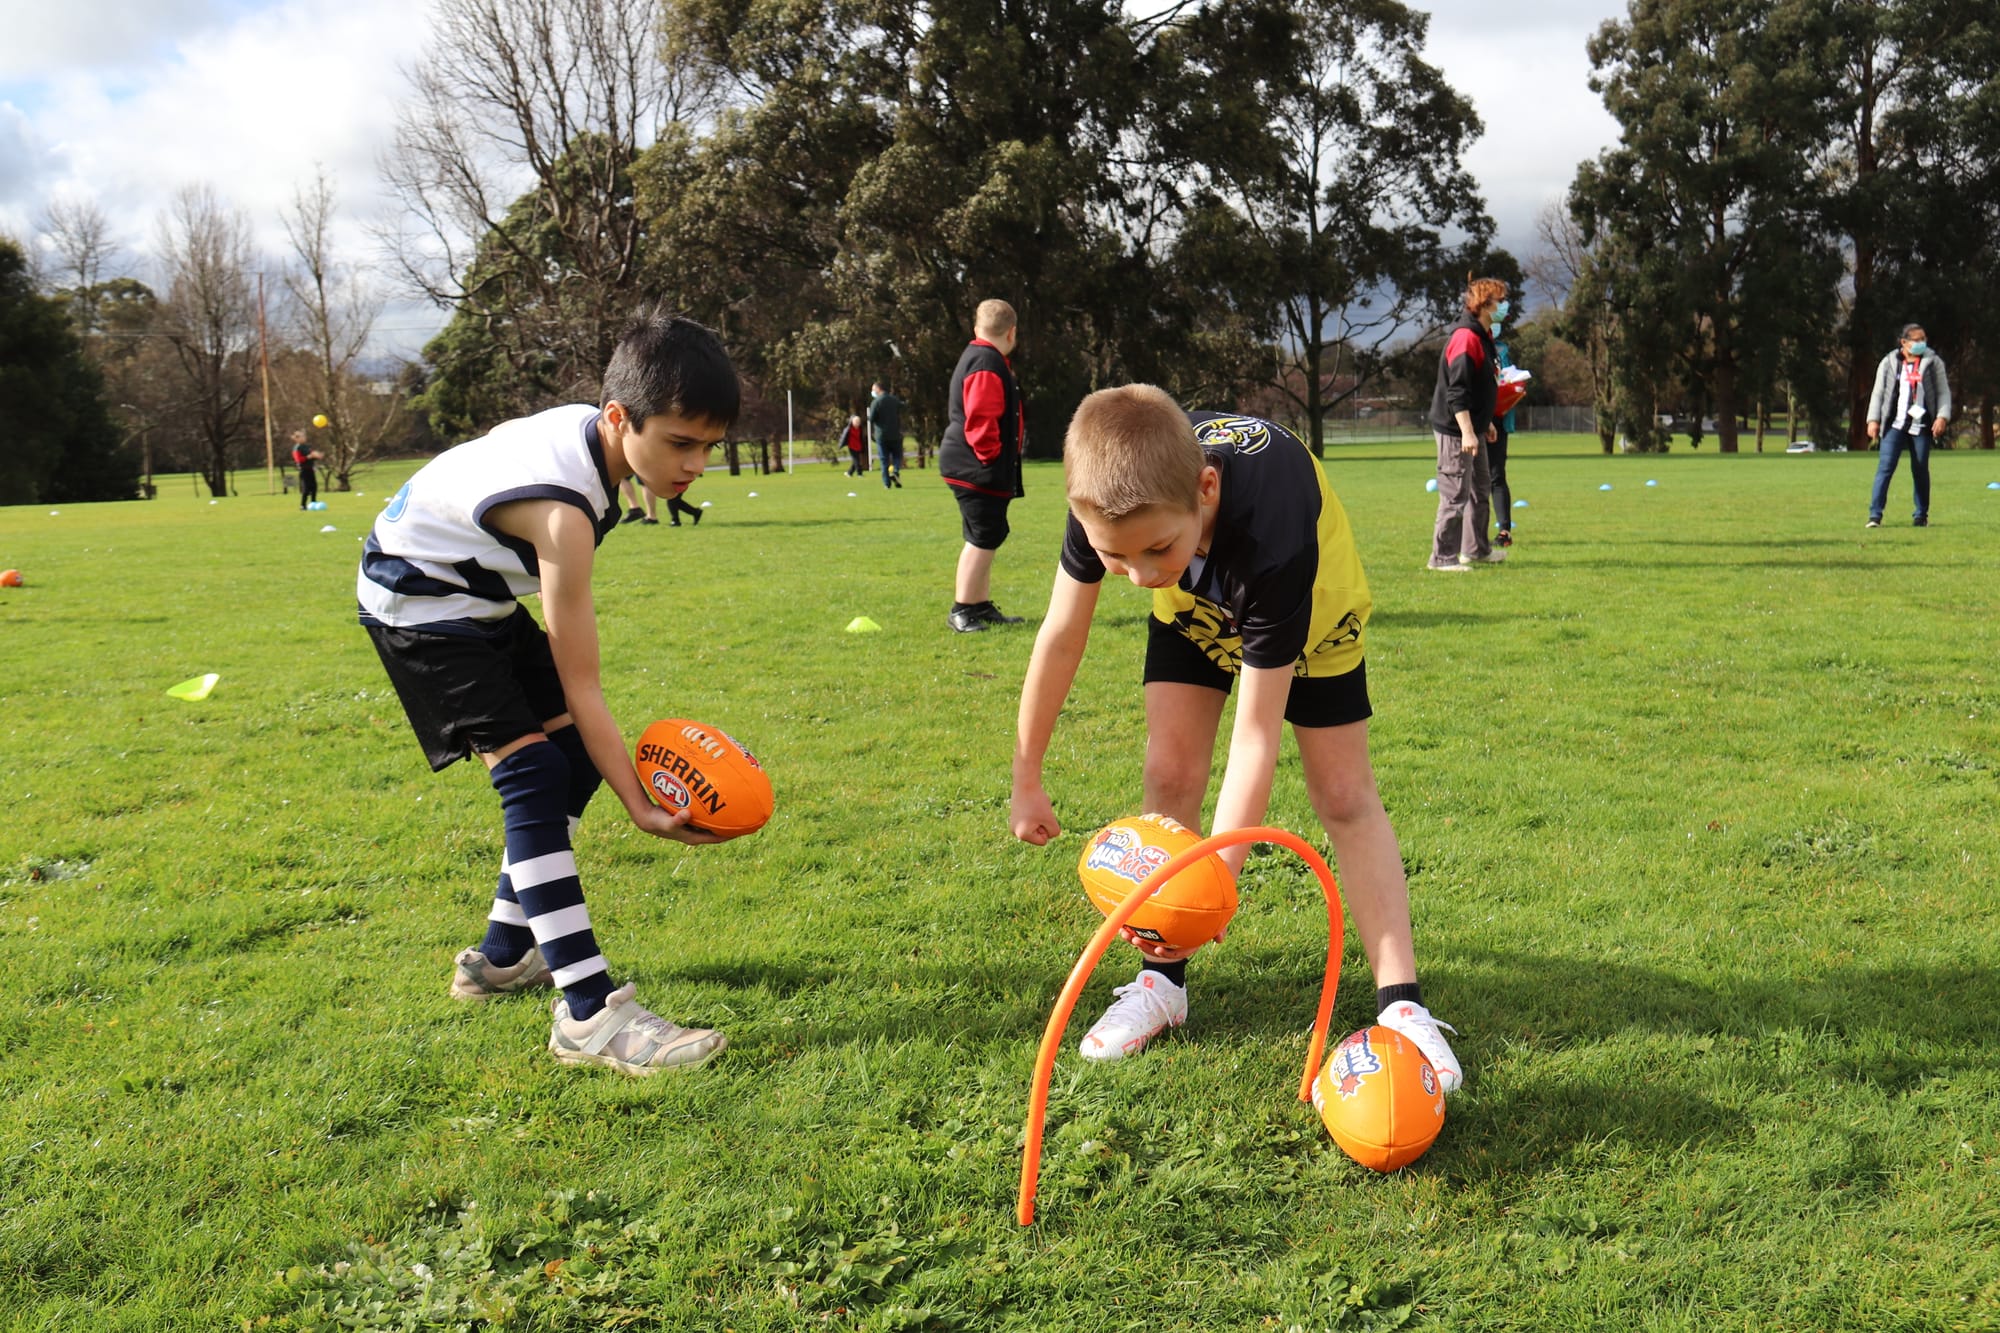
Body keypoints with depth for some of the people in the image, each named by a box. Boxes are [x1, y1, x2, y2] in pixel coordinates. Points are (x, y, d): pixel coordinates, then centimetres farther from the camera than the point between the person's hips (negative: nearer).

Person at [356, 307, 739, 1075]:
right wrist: (639, 805, -32)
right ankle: (589, 1014, -25)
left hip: (484, 590, 9)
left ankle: (503, 955, 20)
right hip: (418, 600, -9)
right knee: (532, 773, -22)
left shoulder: (596, 430, -11)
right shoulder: (561, 507, -36)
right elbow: (580, 684, -32)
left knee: (574, 754, 7)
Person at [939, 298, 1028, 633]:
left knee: (985, 537, 15)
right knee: (983, 537, -9)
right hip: (978, 470, -11)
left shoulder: (977, 357, 18)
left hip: (981, 471, 11)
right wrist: (991, 457, -16)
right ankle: (961, 611, -5)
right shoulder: (987, 364, -16)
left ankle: (982, 606, 23)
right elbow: (980, 419, -24)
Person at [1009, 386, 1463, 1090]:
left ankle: (1403, 1006, 1)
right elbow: (1061, 637, -18)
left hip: (1309, 603, -3)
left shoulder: (1273, 540, -47)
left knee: (1344, 793, -5)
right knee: (1171, 773, -8)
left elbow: (1255, 738, -40)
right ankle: (1161, 981, 7)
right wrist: (1026, 780, -10)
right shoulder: (1113, 500, -36)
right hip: (1195, 607, 3)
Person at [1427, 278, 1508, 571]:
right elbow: (1457, 390, -24)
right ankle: (1442, 557, -1)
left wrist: (1485, 424, 24)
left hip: (1472, 429, 11)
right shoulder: (1465, 337, -18)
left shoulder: (1483, 337, 15)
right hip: (1455, 430, -11)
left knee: (1481, 489, 18)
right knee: (1455, 495, -7)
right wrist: (1467, 432, -28)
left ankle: (1476, 549, 29)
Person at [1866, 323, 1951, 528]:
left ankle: (1921, 515, 16)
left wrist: (1942, 417, -8)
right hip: (1895, 424, -1)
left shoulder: (1933, 362, 7)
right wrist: (1873, 419, 0)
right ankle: (1875, 515, -11)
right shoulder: (1889, 362, 8)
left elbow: (1943, 392, 6)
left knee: (1921, 470, 5)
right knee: (1885, 467, -10)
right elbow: (1878, 392, 9)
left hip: (1921, 426, 1)